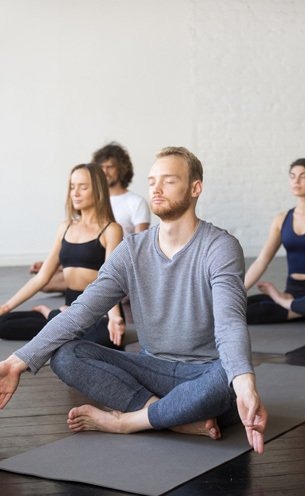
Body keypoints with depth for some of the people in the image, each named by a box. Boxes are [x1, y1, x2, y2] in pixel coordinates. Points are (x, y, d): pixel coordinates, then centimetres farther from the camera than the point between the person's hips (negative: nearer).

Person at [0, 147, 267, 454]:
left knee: (229, 376, -39)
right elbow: (80, 312, -8)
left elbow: (230, 321, -30)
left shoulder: (220, 247, -13)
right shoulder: (132, 250, 0)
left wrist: (245, 385, -50)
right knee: (64, 356, -16)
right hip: (153, 369, 4)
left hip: (206, 374, -4)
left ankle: (123, 420, -18)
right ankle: (185, 420, -23)